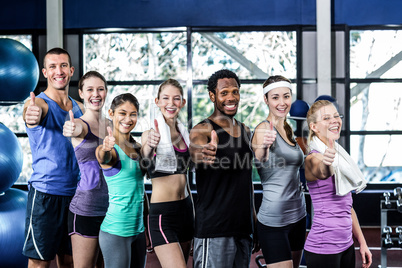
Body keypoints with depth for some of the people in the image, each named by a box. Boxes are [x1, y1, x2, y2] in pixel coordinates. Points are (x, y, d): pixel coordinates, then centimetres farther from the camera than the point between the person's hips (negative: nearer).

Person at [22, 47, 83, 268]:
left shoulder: (79, 108, 12)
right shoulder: (39, 103, -7)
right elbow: (33, 114, -31)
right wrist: (31, 116, -56)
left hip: (75, 194, 6)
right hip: (45, 193, -6)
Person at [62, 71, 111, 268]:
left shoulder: (111, 125, 11)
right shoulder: (81, 124, -7)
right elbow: (77, 129, -31)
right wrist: (71, 130, -56)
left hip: (111, 207, 6)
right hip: (85, 209, -6)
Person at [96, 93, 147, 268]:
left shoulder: (137, 148, 12)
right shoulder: (108, 150, -9)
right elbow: (104, 159, -35)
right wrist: (105, 150, -53)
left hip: (138, 229, 7)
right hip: (116, 231, -7)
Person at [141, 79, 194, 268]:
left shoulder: (183, 133, 13)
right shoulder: (152, 133, -6)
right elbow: (145, 155, -29)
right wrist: (149, 146, -51)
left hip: (185, 209, 7)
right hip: (162, 212, -7)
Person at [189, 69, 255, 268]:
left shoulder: (245, 131, 14)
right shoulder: (202, 130, -8)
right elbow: (195, 150, -32)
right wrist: (203, 154, -55)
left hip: (244, 228, 7)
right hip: (214, 232, -7)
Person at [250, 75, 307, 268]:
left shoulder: (288, 130, 13)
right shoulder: (264, 129, -12)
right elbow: (260, 162, -32)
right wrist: (263, 147, -53)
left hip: (297, 214, 8)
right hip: (273, 221, -8)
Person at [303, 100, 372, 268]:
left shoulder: (340, 157, 13)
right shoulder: (314, 158, -11)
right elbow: (321, 173, -37)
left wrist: (362, 242, 16)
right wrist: (325, 164, -59)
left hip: (346, 246, 8)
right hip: (322, 248, -8)